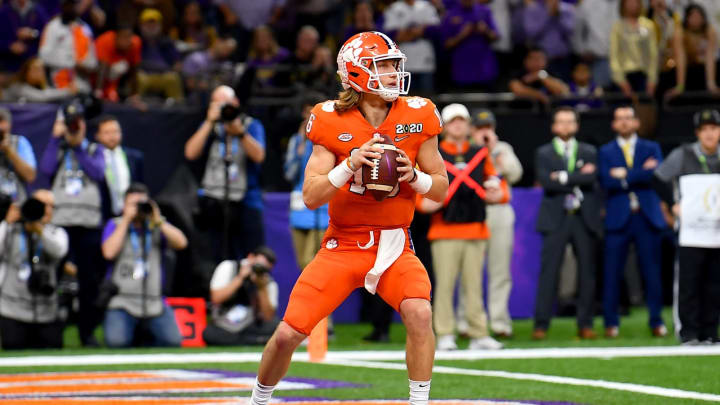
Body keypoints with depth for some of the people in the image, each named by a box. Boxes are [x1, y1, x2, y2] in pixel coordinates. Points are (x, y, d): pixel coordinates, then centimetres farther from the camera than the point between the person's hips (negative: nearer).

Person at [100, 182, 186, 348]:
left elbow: (181, 243, -4)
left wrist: (157, 221, -10)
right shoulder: (115, 225, 9)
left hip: (154, 303, 2)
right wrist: (126, 220, -8)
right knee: (116, 342, -28)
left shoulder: (158, 225, 13)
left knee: (173, 341, -20)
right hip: (122, 301, -2)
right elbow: (109, 252, -11)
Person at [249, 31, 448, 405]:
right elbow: (310, 196, -11)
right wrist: (351, 165, -26)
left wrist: (413, 175, -17)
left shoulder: (416, 118, -4)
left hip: (394, 246, 1)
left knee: (419, 313, -28)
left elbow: (441, 189, 4)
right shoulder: (333, 122, -8)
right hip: (342, 247, 0)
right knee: (287, 334, -4)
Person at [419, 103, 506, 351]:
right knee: (445, 283, -5)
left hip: (476, 230, 3)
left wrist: (498, 193, -6)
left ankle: (478, 335, 8)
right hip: (445, 231, -3)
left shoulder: (480, 154, 14)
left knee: (474, 284, 5)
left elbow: (496, 181, 16)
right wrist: (424, 203, -19)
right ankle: (445, 335, -2)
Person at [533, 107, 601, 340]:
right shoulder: (544, 153, 9)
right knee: (549, 271, -8)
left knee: (587, 272, 1)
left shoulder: (589, 152, 14)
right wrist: (580, 176, -8)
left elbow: (592, 178, -5)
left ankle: (585, 324, 7)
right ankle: (541, 324, -6)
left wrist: (564, 178, -10)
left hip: (584, 218, 2)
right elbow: (546, 182, -8)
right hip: (556, 219, -2)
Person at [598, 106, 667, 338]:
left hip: (647, 217, 1)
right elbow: (606, 182, -8)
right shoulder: (606, 152, 9)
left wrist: (625, 175, -10)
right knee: (612, 273, -3)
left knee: (652, 272, 1)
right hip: (618, 218, -1)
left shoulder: (651, 148, 12)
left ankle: (656, 321, 8)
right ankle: (611, 323, 4)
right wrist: (641, 173, -10)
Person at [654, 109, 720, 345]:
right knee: (688, 284, -6)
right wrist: (673, 205, 0)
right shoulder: (682, 156, 1)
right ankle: (688, 333, -1)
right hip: (690, 233, -3)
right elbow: (657, 181, 7)